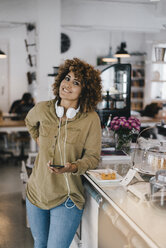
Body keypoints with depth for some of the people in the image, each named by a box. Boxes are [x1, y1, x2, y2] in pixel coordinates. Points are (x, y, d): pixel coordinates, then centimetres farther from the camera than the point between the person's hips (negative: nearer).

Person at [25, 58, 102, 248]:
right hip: (37, 192, 4)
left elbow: (92, 156, -9)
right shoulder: (42, 109, -4)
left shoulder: (90, 119, -14)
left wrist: (73, 166, -26)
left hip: (67, 198, -4)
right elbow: (29, 122, 21)